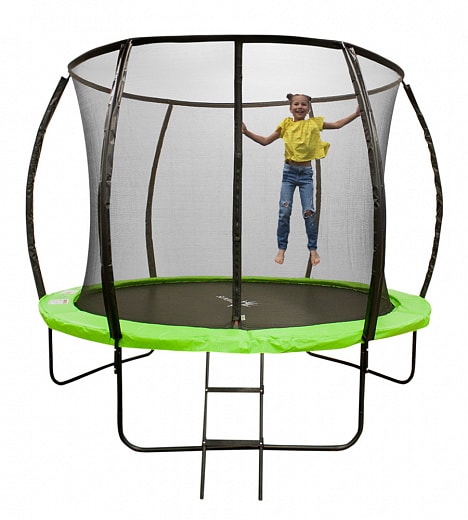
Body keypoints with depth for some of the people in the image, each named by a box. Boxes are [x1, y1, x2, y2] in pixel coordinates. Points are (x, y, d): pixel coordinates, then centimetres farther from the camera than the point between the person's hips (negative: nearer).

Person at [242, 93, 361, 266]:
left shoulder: (314, 123, 7)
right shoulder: (286, 125, 6)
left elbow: (337, 124, 16)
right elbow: (265, 141, 8)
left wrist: (356, 114, 11)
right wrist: (246, 132, -1)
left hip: (306, 172, 0)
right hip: (289, 171, 0)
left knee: (309, 212, -6)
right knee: (284, 211, -5)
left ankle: (313, 249, 8)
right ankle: (281, 248, 8)